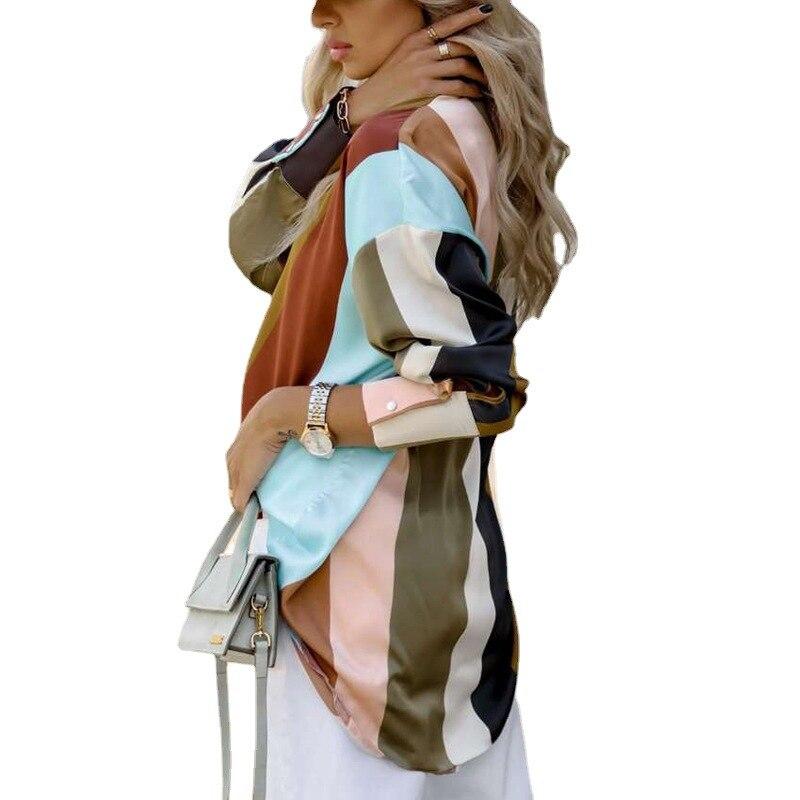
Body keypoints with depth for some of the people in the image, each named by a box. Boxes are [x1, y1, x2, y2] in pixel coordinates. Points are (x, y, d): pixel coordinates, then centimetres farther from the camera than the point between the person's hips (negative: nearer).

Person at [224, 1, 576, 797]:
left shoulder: (400, 149, -20)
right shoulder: (443, 125, 7)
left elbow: (471, 390, -24)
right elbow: (255, 245, 3)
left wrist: (284, 415, -16)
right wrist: (348, 112, -10)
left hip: (368, 569, -9)